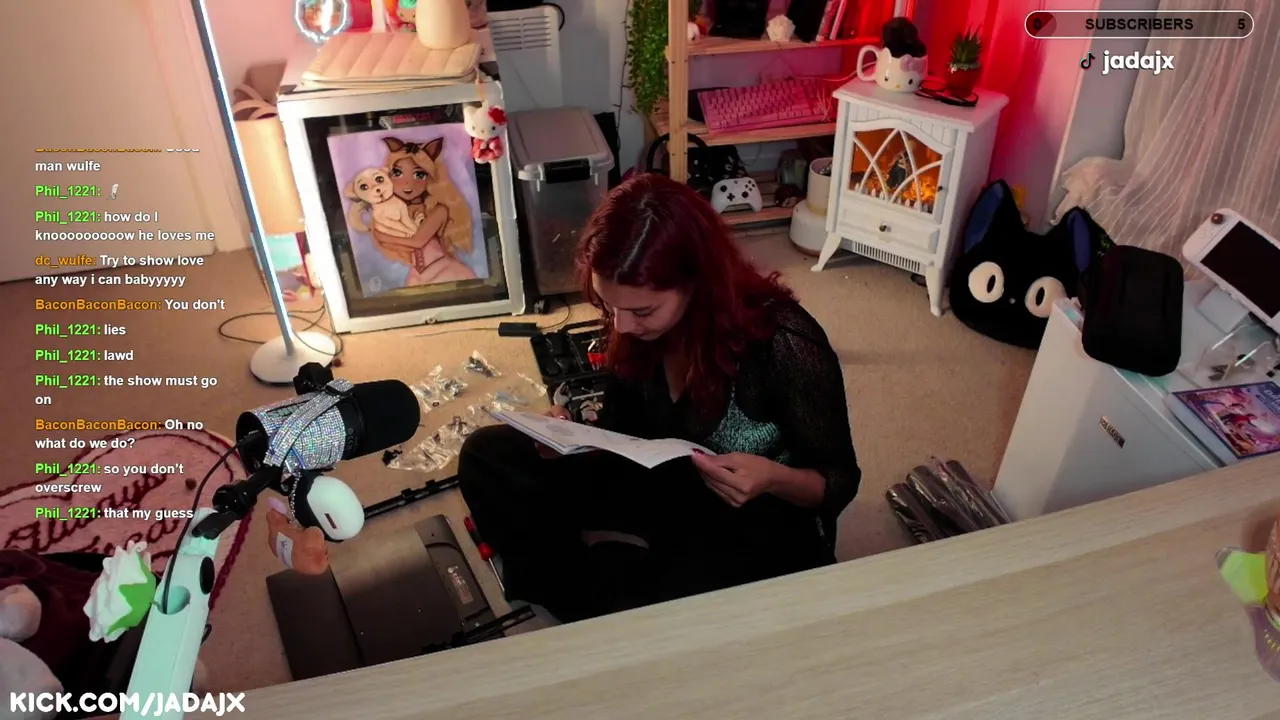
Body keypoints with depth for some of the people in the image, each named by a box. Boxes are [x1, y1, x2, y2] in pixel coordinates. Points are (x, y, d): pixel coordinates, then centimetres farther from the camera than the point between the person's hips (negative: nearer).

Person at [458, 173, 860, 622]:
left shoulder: (784, 344, -27)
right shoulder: (634, 322, -12)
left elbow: (839, 482, -14)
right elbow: (625, 427, 5)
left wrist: (773, 478, -36)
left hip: (761, 524, -5)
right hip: (665, 487, 5)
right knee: (487, 456, -5)